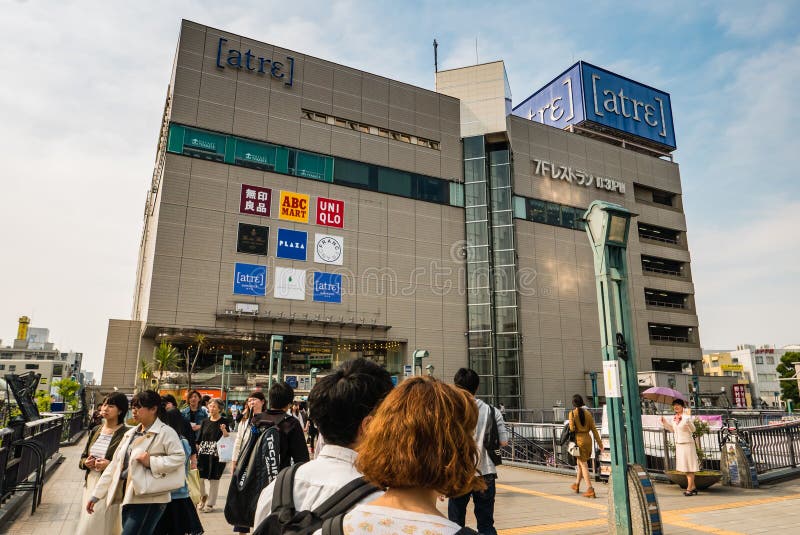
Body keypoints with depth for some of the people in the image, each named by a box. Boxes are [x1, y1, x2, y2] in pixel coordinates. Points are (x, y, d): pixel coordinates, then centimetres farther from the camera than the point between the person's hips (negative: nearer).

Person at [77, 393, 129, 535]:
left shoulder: (125, 434, -11)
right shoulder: (96, 430, 9)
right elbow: (83, 457, 18)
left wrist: (111, 465, -23)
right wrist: (86, 462, -3)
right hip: (91, 483, 6)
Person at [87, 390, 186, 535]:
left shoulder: (165, 432, -9)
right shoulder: (130, 433, 15)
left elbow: (179, 457, -18)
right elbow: (115, 464, 16)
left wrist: (151, 462, -23)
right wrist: (96, 494, 13)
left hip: (149, 500, -7)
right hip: (128, 497, 8)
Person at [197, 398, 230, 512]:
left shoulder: (224, 421, -2)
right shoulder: (205, 421, 11)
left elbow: (226, 438, -7)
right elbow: (200, 439, 13)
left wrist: (224, 430, -25)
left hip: (217, 453, -4)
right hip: (203, 452, 4)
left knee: (214, 478, 2)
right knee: (201, 476, 2)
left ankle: (210, 503, 14)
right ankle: (203, 497, 26)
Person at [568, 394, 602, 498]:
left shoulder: (572, 413, -10)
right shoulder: (587, 413, 3)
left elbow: (572, 428, -14)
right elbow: (593, 428, 3)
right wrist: (599, 442, 6)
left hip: (579, 439, -5)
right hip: (588, 439, 5)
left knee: (583, 464, 0)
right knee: (580, 462, 21)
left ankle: (590, 489, -7)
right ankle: (577, 484, 35)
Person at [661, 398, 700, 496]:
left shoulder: (687, 416, -13)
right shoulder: (674, 417, 8)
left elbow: (693, 429, -22)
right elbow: (672, 429, 19)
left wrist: (688, 421, -39)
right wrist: (664, 422, 10)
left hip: (687, 444, -8)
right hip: (678, 444, 8)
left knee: (689, 467, -2)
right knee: (684, 467, 14)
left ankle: (689, 488, 2)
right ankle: (693, 487, 25)